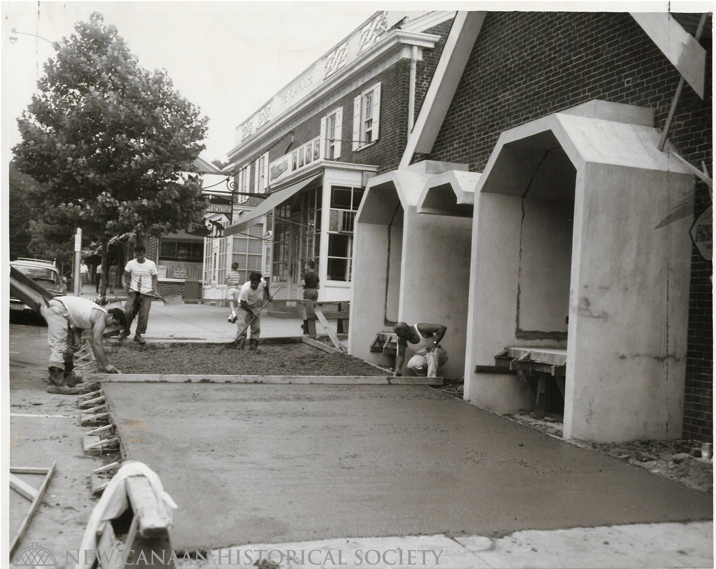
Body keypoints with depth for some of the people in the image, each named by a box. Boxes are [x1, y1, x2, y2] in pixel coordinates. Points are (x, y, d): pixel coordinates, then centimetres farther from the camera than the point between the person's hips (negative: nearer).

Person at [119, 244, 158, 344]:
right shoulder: (131, 264, 2)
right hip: (133, 291, 0)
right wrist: (124, 283, -13)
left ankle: (138, 334, 9)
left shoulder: (151, 264, 1)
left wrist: (155, 291, -5)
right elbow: (125, 275, 8)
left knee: (144, 315, -6)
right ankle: (126, 330, 13)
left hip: (146, 292, 0)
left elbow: (154, 278, 6)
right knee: (128, 311, -12)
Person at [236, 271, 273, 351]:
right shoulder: (245, 288, -36)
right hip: (244, 305, -5)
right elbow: (243, 303, -25)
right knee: (242, 324, -16)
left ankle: (253, 344, 10)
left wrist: (268, 296, 15)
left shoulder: (262, 282, -23)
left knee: (256, 326, 2)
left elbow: (265, 286, 5)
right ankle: (240, 345, -10)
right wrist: (252, 311, -25)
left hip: (255, 304, 5)